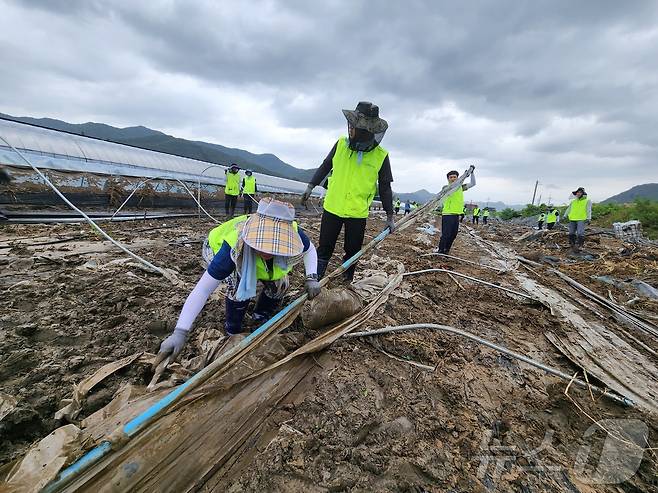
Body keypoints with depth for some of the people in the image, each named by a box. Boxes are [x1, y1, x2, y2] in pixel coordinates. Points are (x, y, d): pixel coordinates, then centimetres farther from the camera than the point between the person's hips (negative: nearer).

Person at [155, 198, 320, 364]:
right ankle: (232, 331, -3)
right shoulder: (234, 246, -46)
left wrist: (312, 278, -27)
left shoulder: (293, 234, -37)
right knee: (239, 285, -29)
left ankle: (260, 317, 16)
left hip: (247, 254, 4)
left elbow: (310, 249, -13)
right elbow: (202, 290, -40)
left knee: (280, 283, -11)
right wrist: (180, 332, -44)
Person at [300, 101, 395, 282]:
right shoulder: (341, 144, -2)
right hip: (332, 208, 1)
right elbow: (325, 166, 13)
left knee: (352, 252, 13)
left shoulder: (381, 156, -7)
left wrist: (389, 216, 3)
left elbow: (385, 187, 1)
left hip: (358, 213, -1)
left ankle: (347, 283, 31)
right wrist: (311, 186, 14)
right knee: (324, 249, 8)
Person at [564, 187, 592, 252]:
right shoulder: (573, 201, 20)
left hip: (581, 220, -4)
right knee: (571, 234, 4)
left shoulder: (587, 201, 9)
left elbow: (589, 210, 0)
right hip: (572, 220, 4)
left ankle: (578, 246, -17)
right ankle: (572, 246, 13)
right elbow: (568, 209, 20)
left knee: (580, 234, -17)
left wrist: (588, 218, -12)